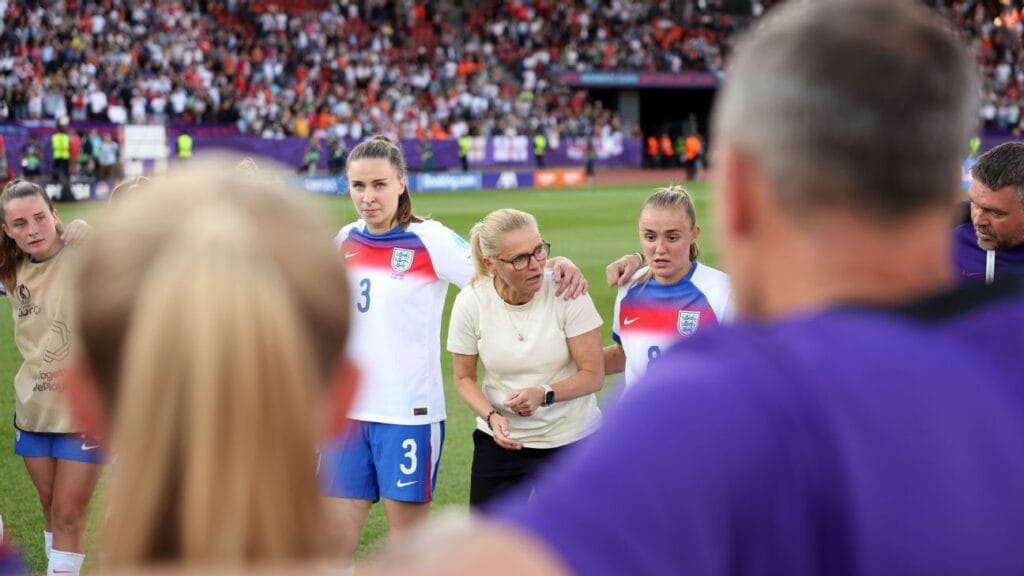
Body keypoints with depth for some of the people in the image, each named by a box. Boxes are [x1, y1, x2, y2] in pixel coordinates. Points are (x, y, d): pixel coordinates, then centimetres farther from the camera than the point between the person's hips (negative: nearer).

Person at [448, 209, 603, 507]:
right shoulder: (470, 303, -12)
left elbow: (593, 374, -12)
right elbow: (464, 377, 3)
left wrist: (544, 394, -28)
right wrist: (491, 416, -15)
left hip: (571, 438, -1)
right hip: (502, 439, 1)